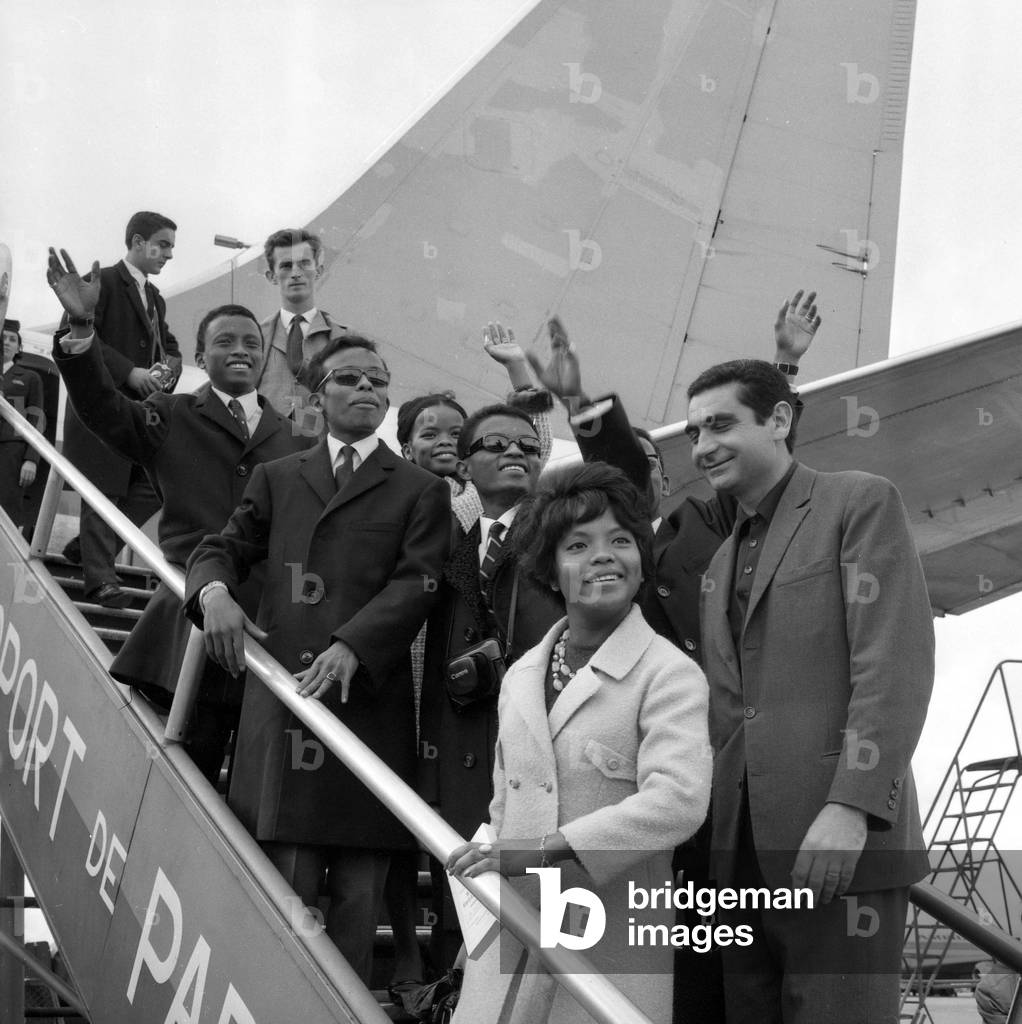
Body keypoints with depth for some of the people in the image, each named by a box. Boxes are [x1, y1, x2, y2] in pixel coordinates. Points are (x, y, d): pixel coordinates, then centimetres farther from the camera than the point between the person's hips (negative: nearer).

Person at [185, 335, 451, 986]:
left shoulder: (422, 492, 10)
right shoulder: (277, 479, 19)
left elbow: (416, 583, -2)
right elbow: (225, 547, 18)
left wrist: (351, 646, -18)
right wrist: (214, 590, -7)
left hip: (370, 697, -1)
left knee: (360, 889, 1)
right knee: (287, 880, -1)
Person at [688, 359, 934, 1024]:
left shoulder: (862, 503, 2)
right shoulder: (720, 562, 24)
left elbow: (897, 665, -9)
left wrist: (850, 806, -19)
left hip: (840, 843, -6)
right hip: (742, 853, 6)